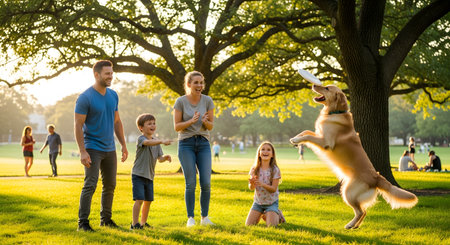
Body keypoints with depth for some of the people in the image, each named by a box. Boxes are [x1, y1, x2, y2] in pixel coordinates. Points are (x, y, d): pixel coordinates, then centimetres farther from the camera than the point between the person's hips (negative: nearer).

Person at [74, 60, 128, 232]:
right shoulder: (85, 98, -13)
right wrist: (82, 152, -20)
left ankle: (106, 219, 24)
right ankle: (82, 222, -10)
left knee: (110, 186, 12)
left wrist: (123, 145, 12)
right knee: (90, 185, -13)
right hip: (92, 149, -7)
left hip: (109, 148, 7)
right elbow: (78, 125, -15)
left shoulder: (113, 96, 7)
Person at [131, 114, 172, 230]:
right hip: (138, 175, -7)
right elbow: (148, 142, -35)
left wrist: (165, 158, -15)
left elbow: (159, 158, 8)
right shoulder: (141, 139, -12)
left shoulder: (156, 141, 10)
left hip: (149, 176, 7)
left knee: (148, 200, 12)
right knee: (139, 199, -14)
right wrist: (162, 141, -50)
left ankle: (143, 223, 26)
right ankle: (135, 224, -9)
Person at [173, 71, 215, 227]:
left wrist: (205, 121, -17)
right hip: (186, 144, -2)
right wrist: (192, 121, -19)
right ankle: (190, 218, 4)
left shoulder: (207, 101, 2)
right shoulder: (181, 101, -4)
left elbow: (211, 126, 5)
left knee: (206, 183, -4)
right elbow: (176, 127, -4)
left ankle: (205, 217, 9)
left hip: (203, 144, 2)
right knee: (190, 183, -6)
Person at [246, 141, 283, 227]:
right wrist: (252, 183, -30)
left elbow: (274, 189, -18)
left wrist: (262, 184, -36)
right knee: (248, 224, -5)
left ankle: (277, 215, 16)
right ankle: (261, 214, 24)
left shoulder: (275, 170, -16)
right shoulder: (254, 169, -7)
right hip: (258, 201, 3)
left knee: (271, 225, -18)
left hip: (271, 202, -3)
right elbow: (251, 188, -5)